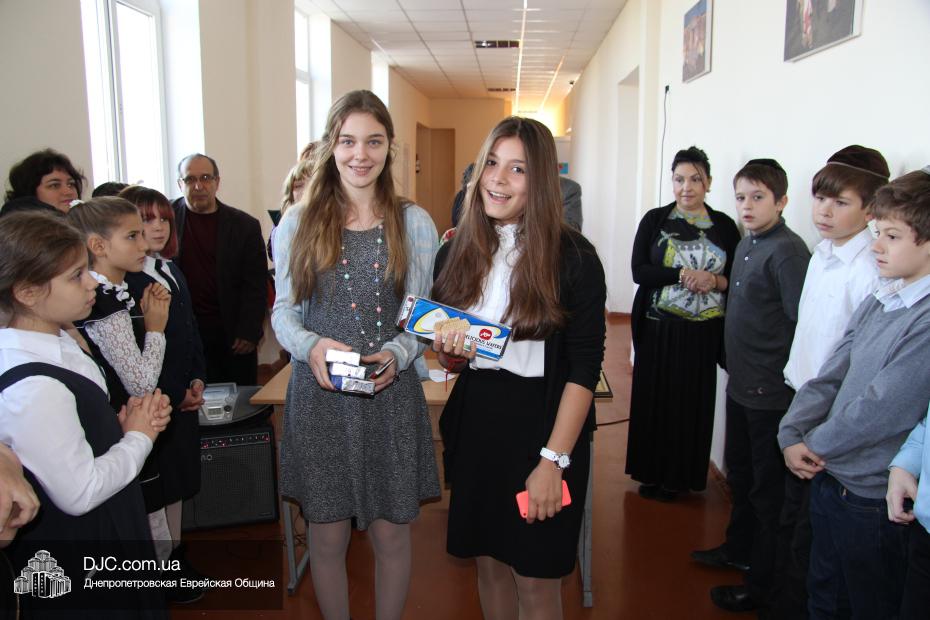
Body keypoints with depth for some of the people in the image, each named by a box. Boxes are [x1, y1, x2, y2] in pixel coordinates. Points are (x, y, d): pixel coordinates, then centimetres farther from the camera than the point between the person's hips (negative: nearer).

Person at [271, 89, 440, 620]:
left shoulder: (415, 223, 2)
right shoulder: (298, 222, 2)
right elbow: (284, 310, 4)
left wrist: (397, 354, -17)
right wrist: (311, 344, -17)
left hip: (393, 396, 0)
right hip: (318, 397, 0)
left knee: (392, 534, 12)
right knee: (328, 536, 13)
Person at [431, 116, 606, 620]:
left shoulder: (573, 257, -11)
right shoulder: (455, 253, 3)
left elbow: (584, 368, -12)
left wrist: (553, 460, -17)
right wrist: (450, 352, -12)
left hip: (543, 423, -4)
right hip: (474, 424, 4)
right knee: (489, 563, 17)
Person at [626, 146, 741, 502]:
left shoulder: (725, 226, 5)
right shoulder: (655, 220, 1)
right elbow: (639, 271, -7)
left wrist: (715, 280, -15)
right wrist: (683, 275, -18)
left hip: (704, 332, 1)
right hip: (659, 328, -1)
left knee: (693, 404, 5)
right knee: (655, 400, 5)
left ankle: (679, 476, 22)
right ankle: (652, 474, 22)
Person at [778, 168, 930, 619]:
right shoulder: (877, 303, 4)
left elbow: (882, 411, -23)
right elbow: (828, 378, 6)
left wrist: (815, 445, -9)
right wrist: (791, 437, -5)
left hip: (874, 498, -7)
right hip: (829, 478, 7)